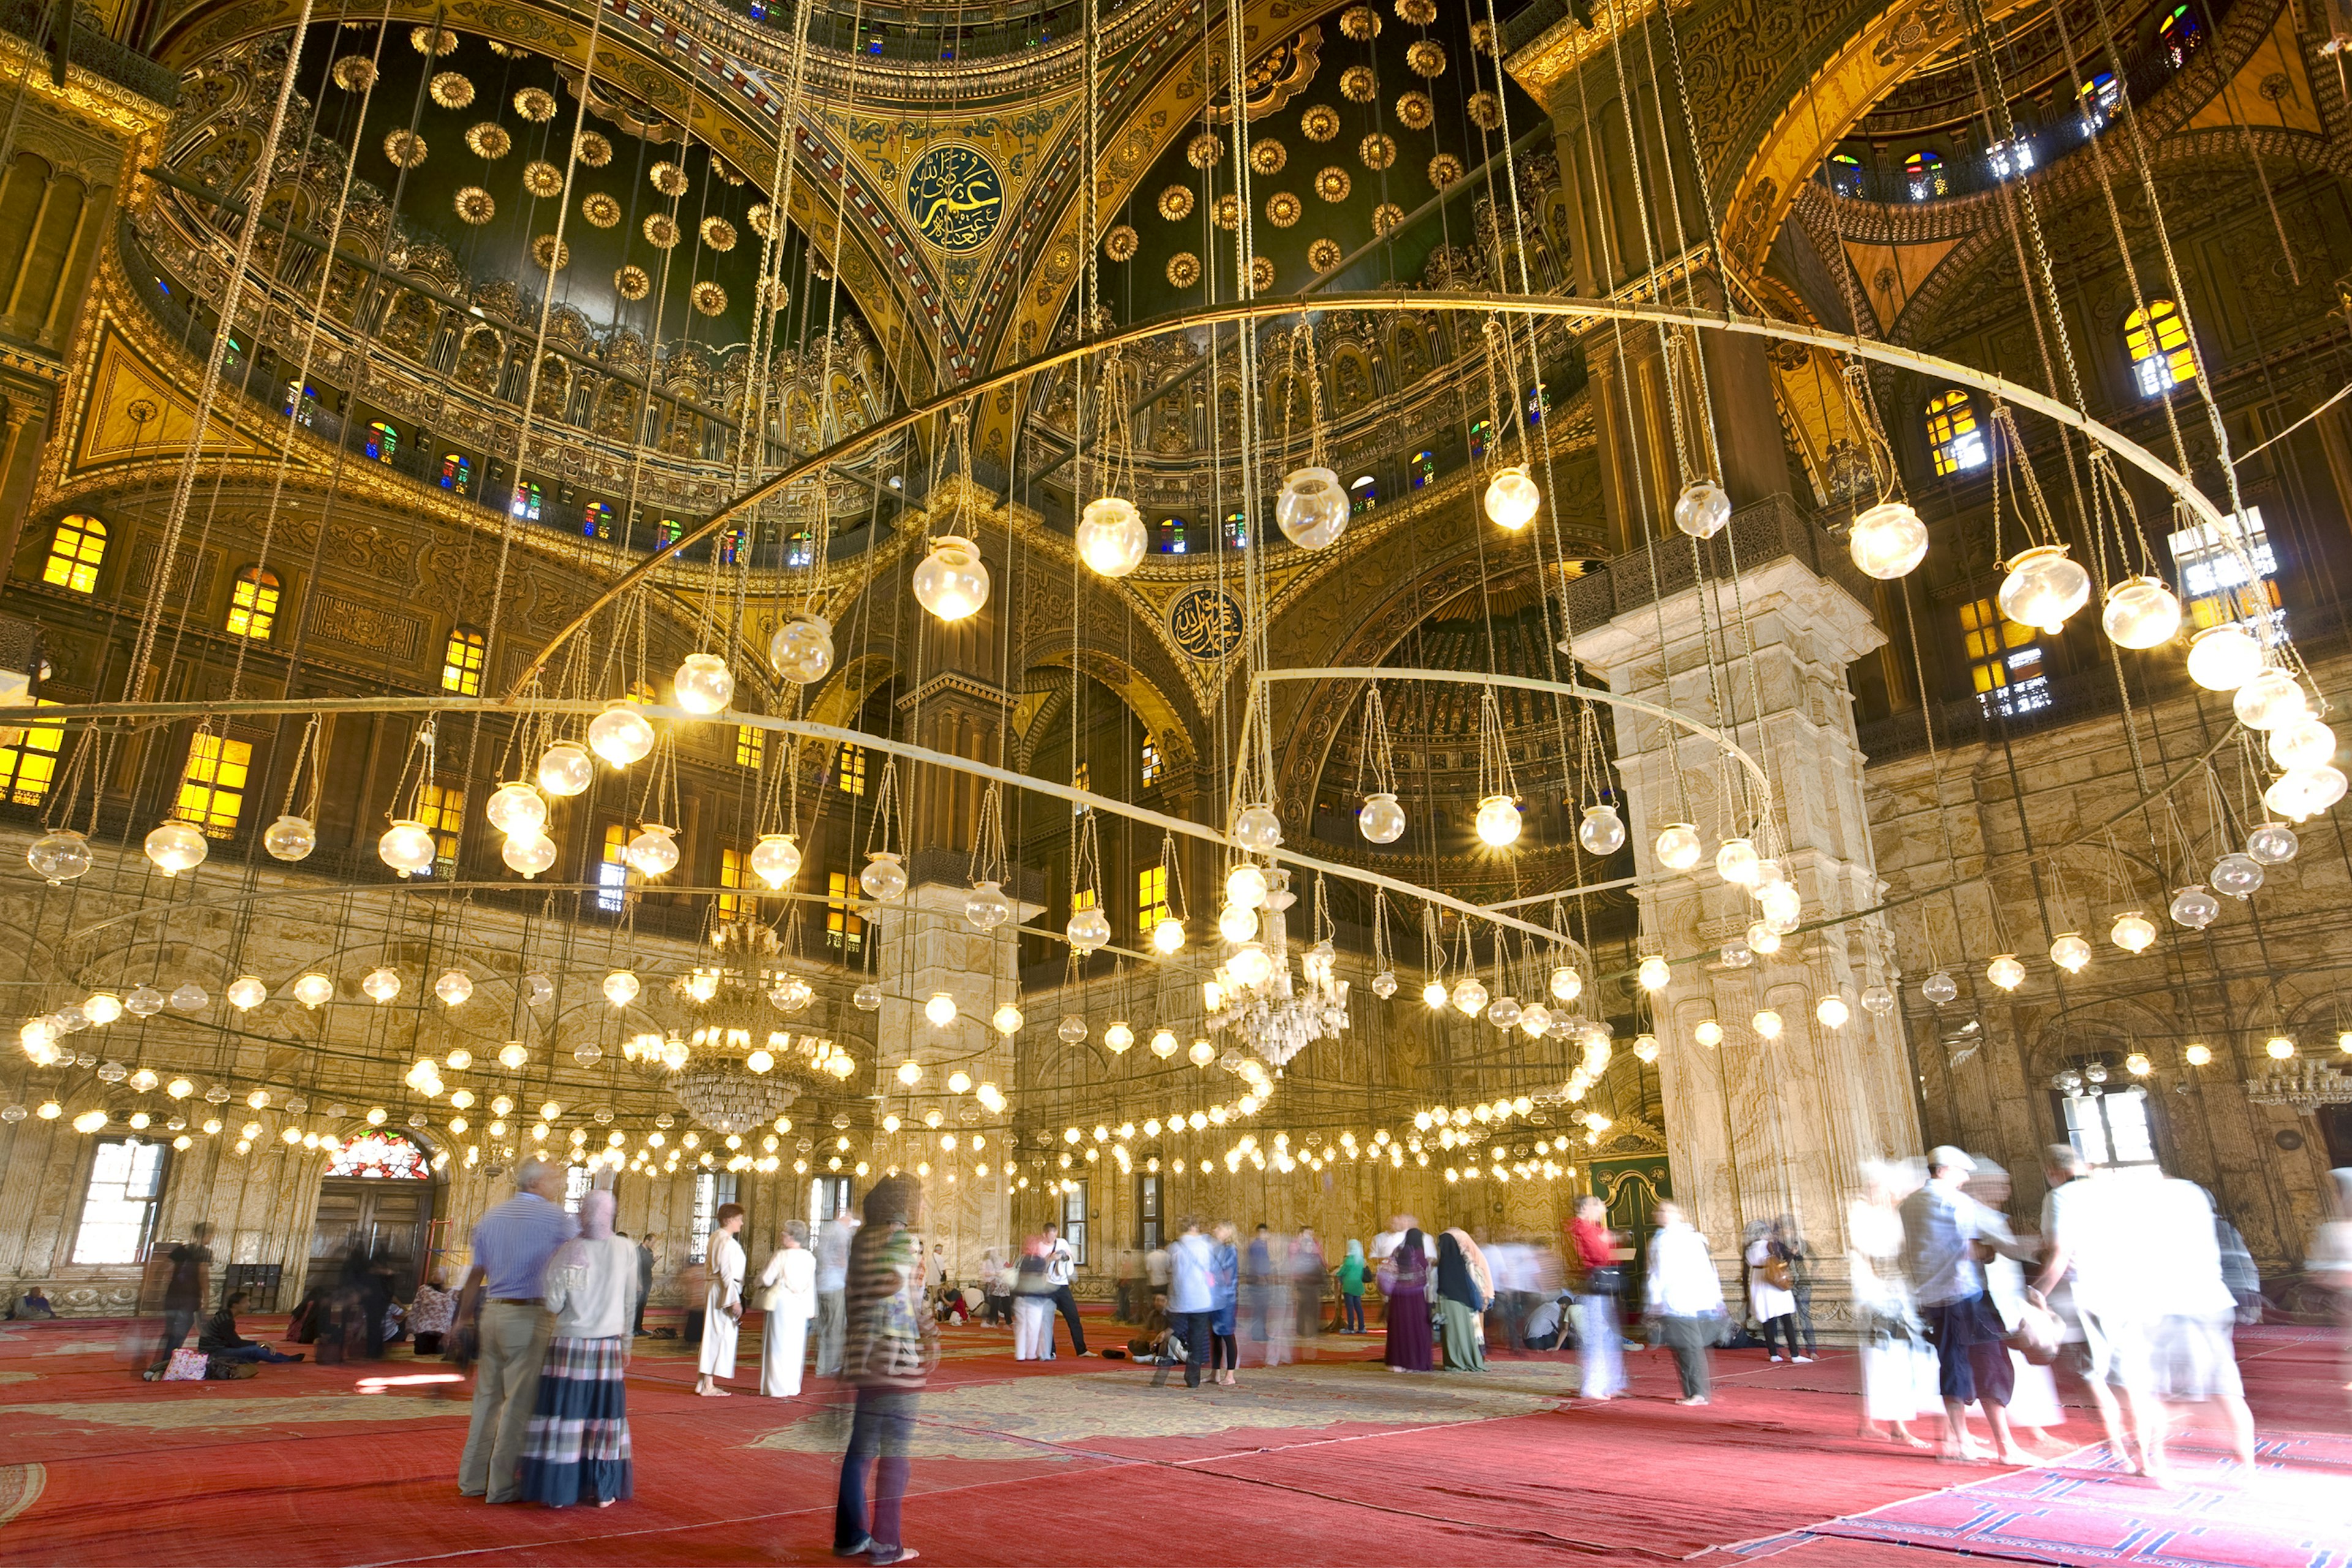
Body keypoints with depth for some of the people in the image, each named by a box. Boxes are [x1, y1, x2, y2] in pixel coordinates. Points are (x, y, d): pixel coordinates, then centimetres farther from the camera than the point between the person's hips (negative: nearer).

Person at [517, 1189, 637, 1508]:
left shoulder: (567, 1251, -11)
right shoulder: (626, 1250, -5)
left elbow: (553, 1304, -11)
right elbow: (630, 1302, 1)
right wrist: (626, 1340, 13)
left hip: (569, 1344, -2)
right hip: (609, 1346, 2)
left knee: (563, 1413, 8)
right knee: (605, 1415, 10)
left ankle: (559, 1491, 12)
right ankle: (604, 1491, 16)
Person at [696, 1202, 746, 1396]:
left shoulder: (716, 1237, 11)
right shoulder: (727, 1242, -17)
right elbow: (726, 1273, -21)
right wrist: (734, 1300, -20)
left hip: (714, 1289, 10)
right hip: (723, 1292, -10)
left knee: (713, 1335, 14)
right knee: (721, 1336, -4)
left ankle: (705, 1382, 20)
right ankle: (708, 1385, 0)